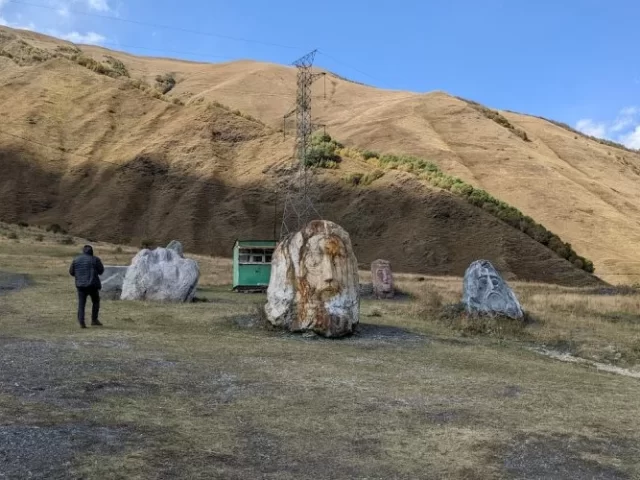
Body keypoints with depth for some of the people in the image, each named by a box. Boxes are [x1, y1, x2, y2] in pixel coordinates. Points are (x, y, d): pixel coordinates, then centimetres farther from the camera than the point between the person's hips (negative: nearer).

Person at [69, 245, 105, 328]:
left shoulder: (76, 259, 6)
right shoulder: (95, 259, -4)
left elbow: (71, 272, 9)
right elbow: (101, 271, 0)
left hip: (80, 285, 2)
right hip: (92, 284, -2)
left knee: (81, 303, 5)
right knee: (95, 301, 15)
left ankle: (81, 322, -3)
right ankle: (94, 320, 11)